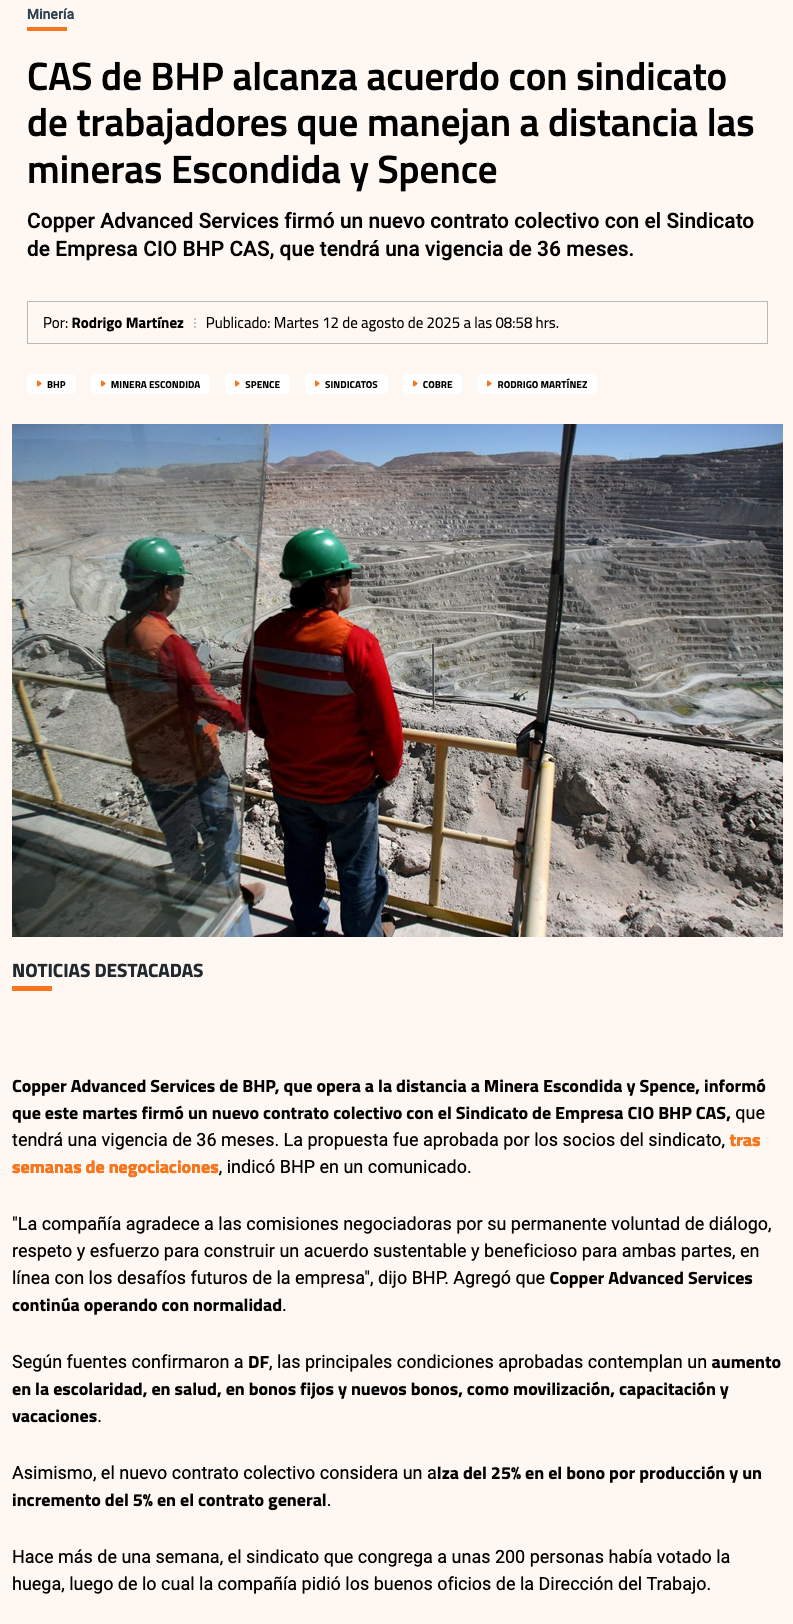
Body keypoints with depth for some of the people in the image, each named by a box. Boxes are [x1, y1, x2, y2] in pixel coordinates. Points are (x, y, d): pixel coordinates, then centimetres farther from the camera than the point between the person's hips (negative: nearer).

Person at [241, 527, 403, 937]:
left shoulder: (265, 635, -10)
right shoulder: (356, 643, -26)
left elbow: (252, 708, 3)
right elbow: (384, 722, -19)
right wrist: (388, 770, -1)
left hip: (288, 783, 5)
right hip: (348, 787, -5)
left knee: (302, 861, 24)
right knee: (358, 871, 15)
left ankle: (309, 932, 45)